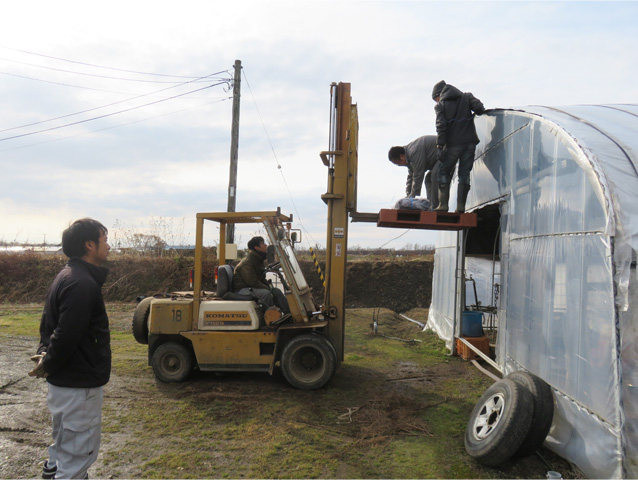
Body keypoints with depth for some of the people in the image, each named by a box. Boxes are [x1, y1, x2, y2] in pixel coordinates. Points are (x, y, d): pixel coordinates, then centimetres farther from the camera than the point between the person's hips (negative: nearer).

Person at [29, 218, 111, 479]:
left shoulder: (67, 276, 9)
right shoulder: (82, 284, -24)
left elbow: (49, 323, 15)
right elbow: (66, 336, -27)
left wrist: (44, 353, 2)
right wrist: (48, 365, -12)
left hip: (65, 380, 10)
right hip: (79, 384, -10)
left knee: (65, 443, 28)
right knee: (80, 451, 3)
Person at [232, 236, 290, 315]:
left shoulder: (258, 260, 12)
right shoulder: (247, 262, -21)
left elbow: (262, 278, 19)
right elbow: (252, 282, -26)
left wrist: (269, 286, 1)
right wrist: (268, 288, -21)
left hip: (254, 287, 10)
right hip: (242, 289, -10)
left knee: (277, 291, -4)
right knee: (265, 293, -32)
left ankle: (289, 313, -6)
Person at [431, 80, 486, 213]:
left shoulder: (440, 105, 2)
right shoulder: (467, 97, 10)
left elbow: (441, 126, -9)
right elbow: (479, 108, -6)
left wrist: (440, 146, -11)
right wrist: (474, 114, 16)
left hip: (453, 144, -3)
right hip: (470, 142, 3)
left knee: (444, 172, 8)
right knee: (464, 173, 7)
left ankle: (443, 204, -1)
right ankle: (461, 206, 0)